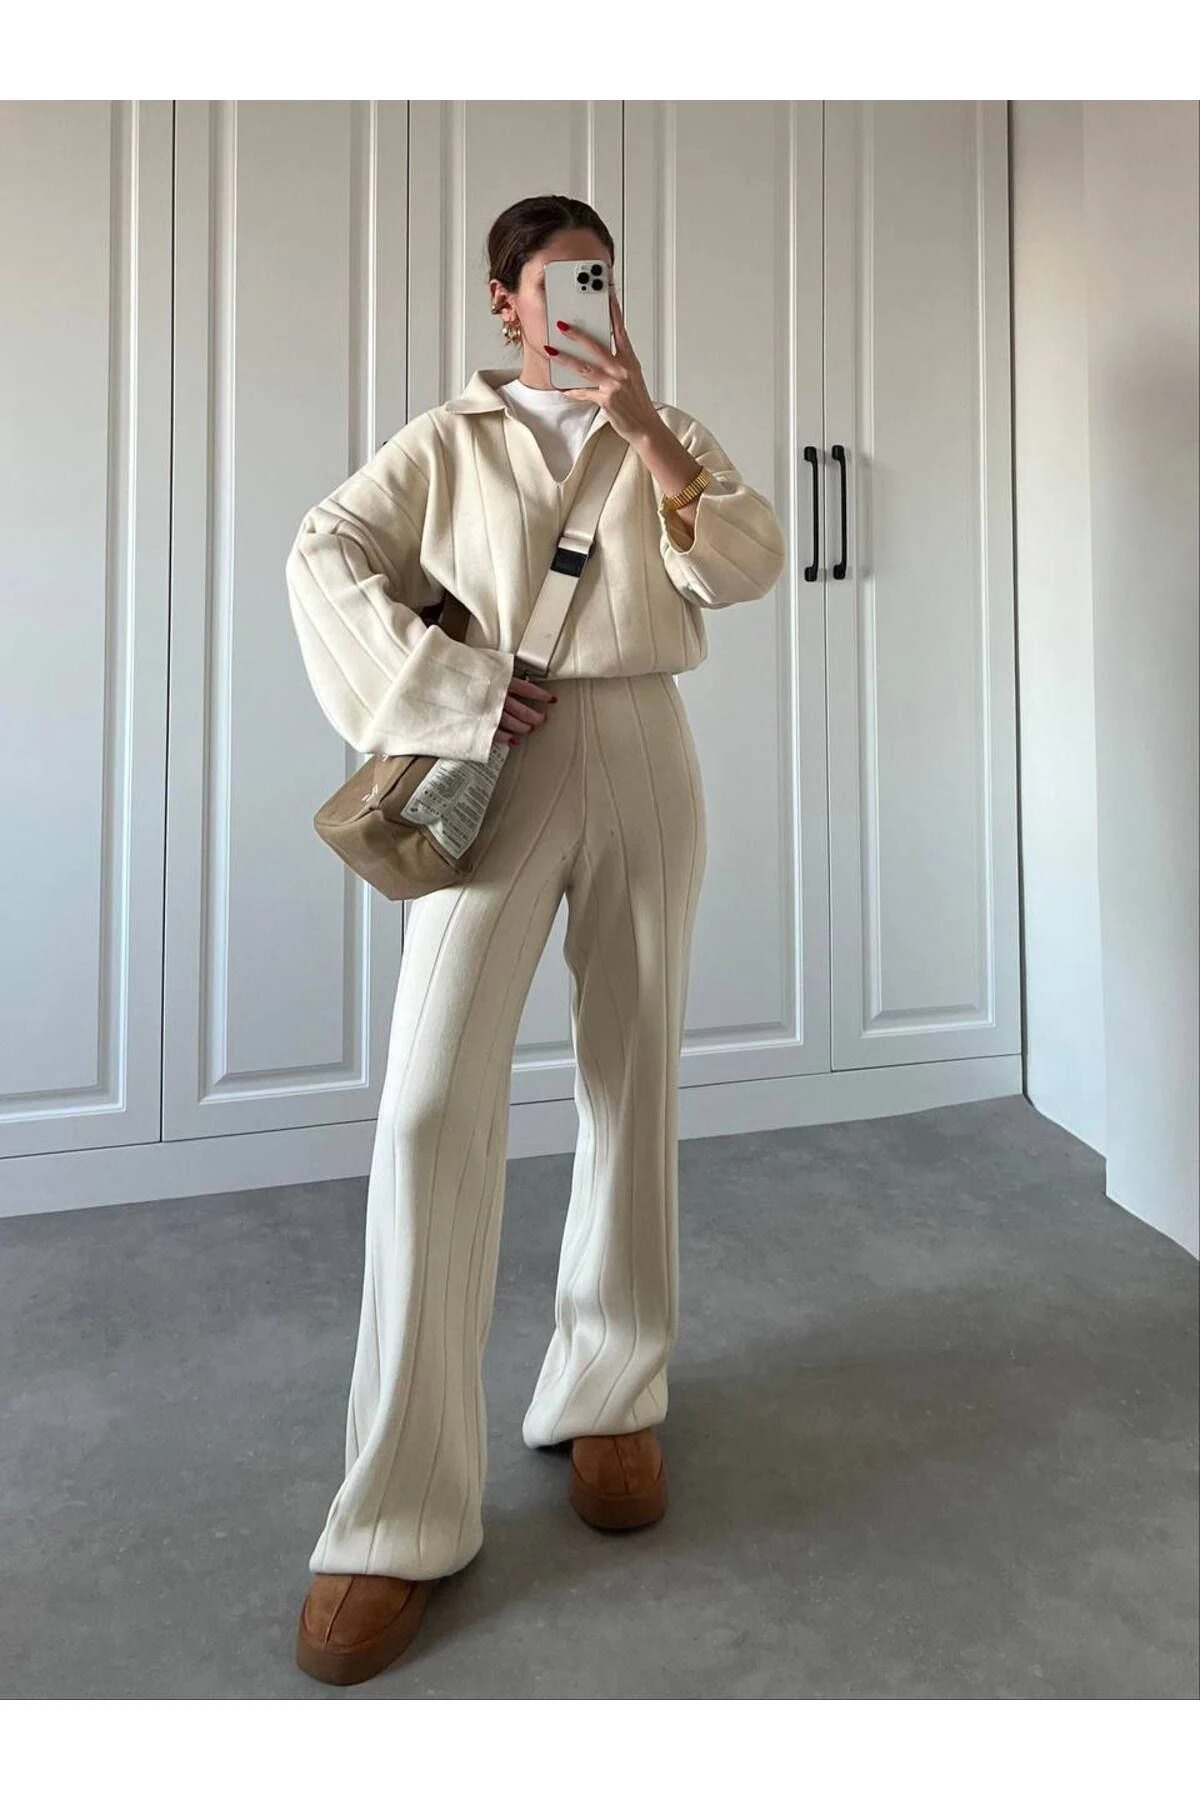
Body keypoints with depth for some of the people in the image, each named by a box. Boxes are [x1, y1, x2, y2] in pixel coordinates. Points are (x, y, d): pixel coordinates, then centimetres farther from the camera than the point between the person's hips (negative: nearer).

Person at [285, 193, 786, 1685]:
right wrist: (450, 689, -11)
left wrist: (647, 427, -9)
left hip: (642, 761, 3)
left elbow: (750, 564, 2)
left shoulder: (668, 433, 17)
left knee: (634, 1083, 6)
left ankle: (609, 1398, 26)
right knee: (431, 1104, -14)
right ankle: (400, 1511, -2)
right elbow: (326, 554, 1)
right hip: (500, 767, -2)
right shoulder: (450, 440, 12)